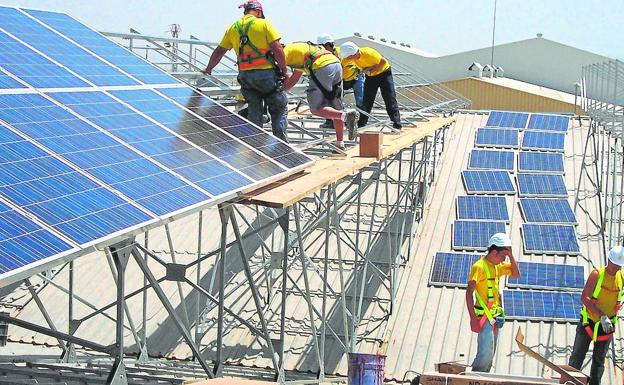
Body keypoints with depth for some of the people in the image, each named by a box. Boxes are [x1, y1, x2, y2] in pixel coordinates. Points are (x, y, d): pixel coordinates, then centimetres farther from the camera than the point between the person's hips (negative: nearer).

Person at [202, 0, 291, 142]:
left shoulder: (233, 28, 11)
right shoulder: (264, 24, -2)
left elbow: (219, 51, 16)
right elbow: (277, 49, -9)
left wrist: (208, 69, 29)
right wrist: (284, 70, 0)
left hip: (245, 75, 4)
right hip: (266, 72, -4)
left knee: (254, 111, 14)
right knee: (280, 108, 9)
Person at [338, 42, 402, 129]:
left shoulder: (368, 53, -35)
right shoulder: (353, 57, -17)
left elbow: (384, 62, -26)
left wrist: (371, 70, -27)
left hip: (383, 72, -6)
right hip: (370, 76, 6)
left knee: (390, 99, -10)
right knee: (366, 100, 5)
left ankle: (397, 124, -11)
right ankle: (361, 124, 13)